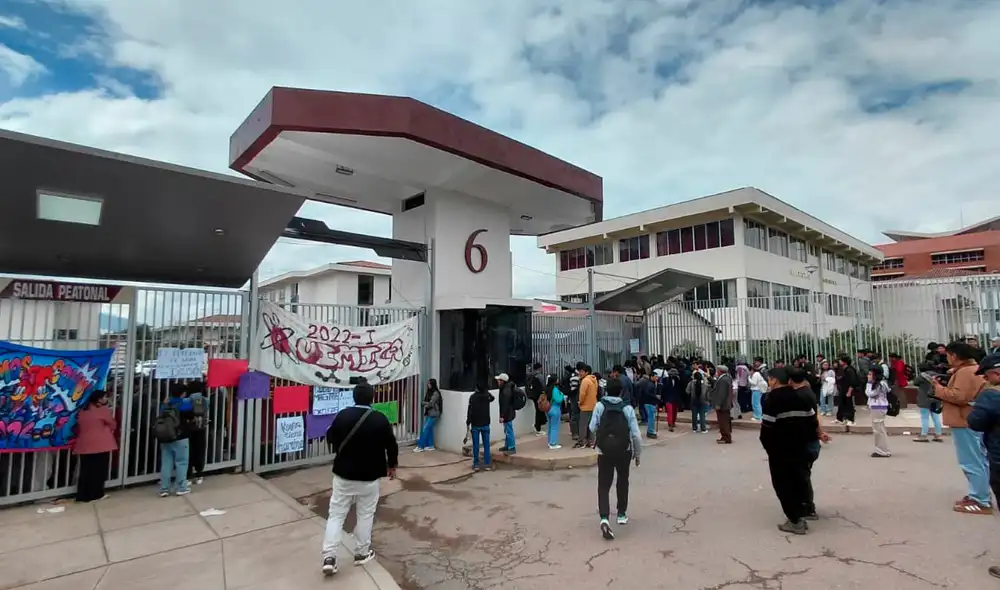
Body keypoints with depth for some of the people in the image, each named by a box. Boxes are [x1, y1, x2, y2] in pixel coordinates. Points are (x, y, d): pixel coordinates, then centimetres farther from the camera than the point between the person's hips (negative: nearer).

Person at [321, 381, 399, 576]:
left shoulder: (342, 415, -7)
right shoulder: (380, 419, -13)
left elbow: (331, 439, 8)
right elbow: (391, 445, -5)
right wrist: (392, 465, 12)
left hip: (343, 474, 2)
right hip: (369, 476, -2)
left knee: (336, 515, 11)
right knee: (365, 515, 13)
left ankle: (329, 557, 6)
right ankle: (362, 553, 24)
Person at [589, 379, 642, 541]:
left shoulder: (600, 406, -4)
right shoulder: (628, 408, -4)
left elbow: (592, 428, -4)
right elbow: (635, 434, -5)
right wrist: (638, 453, 7)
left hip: (604, 451, -1)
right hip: (624, 451, 1)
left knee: (603, 485, 2)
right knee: (622, 481, 23)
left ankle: (604, 518, -16)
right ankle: (621, 514, 34)